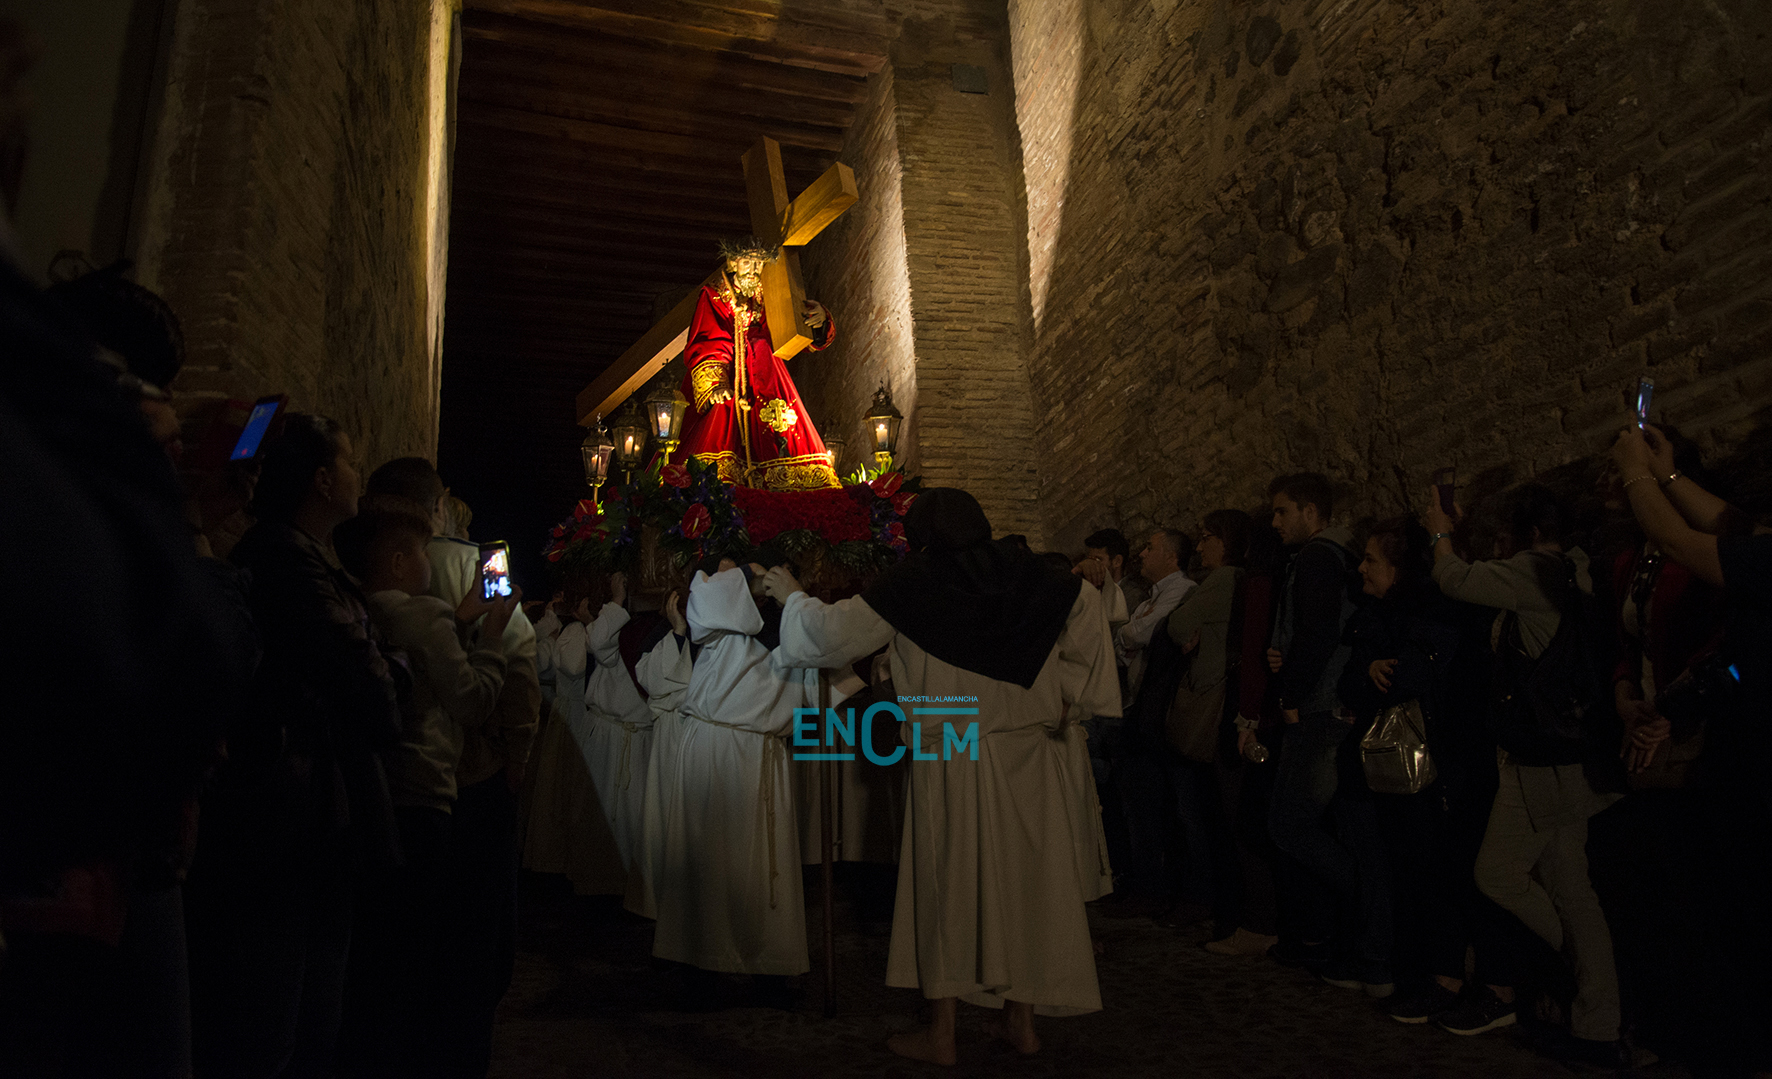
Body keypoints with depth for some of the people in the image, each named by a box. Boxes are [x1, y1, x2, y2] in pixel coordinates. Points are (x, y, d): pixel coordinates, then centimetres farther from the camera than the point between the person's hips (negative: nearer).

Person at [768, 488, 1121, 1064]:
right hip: (1027, 757, 4)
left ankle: (942, 1034, 15)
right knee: (1023, 880, 13)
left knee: (948, 886, 7)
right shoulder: (1029, 576, 3)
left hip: (948, 762, -3)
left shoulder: (913, 584, -7)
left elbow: (832, 634, -7)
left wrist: (793, 596, 11)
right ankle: (1022, 1020, 24)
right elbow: (1086, 606, 13)